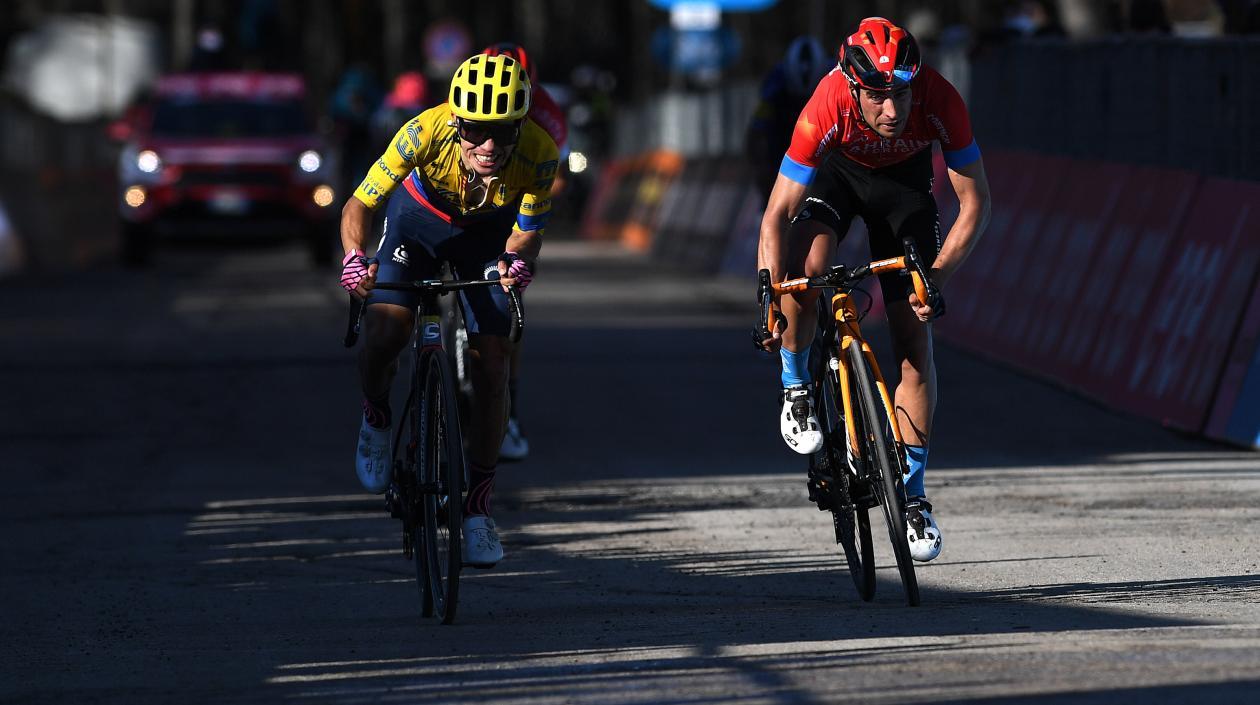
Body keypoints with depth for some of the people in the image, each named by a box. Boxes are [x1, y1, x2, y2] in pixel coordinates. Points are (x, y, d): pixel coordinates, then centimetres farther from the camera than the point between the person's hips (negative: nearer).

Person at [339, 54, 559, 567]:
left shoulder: (539, 154, -34)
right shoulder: (425, 132, -37)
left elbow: (528, 232, -19)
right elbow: (359, 205, -28)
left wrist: (517, 259, -42)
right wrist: (354, 256, -48)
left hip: (488, 234, 1)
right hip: (419, 217, -1)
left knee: (493, 361, -9)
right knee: (384, 333, -22)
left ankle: (477, 508, 3)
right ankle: (376, 418, 13)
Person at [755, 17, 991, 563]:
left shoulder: (940, 102, -35)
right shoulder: (828, 107, -38)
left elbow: (975, 203, -24)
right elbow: (777, 214, -33)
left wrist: (938, 277, -34)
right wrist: (769, 302, -41)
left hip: (905, 178, 1)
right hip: (837, 169, -1)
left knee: (914, 338, -5)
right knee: (805, 267, -33)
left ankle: (913, 496, 3)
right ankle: (795, 390, -4)